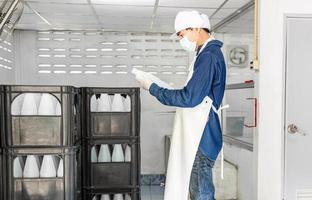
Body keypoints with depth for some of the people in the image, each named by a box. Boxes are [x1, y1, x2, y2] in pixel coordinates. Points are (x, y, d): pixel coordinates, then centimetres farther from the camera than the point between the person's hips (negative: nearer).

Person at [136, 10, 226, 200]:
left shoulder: (208, 56, -18)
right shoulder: (208, 53, 15)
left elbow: (189, 98, -25)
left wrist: (153, 88, -16)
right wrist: (172, 90, 11)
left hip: (203, 136, -10)